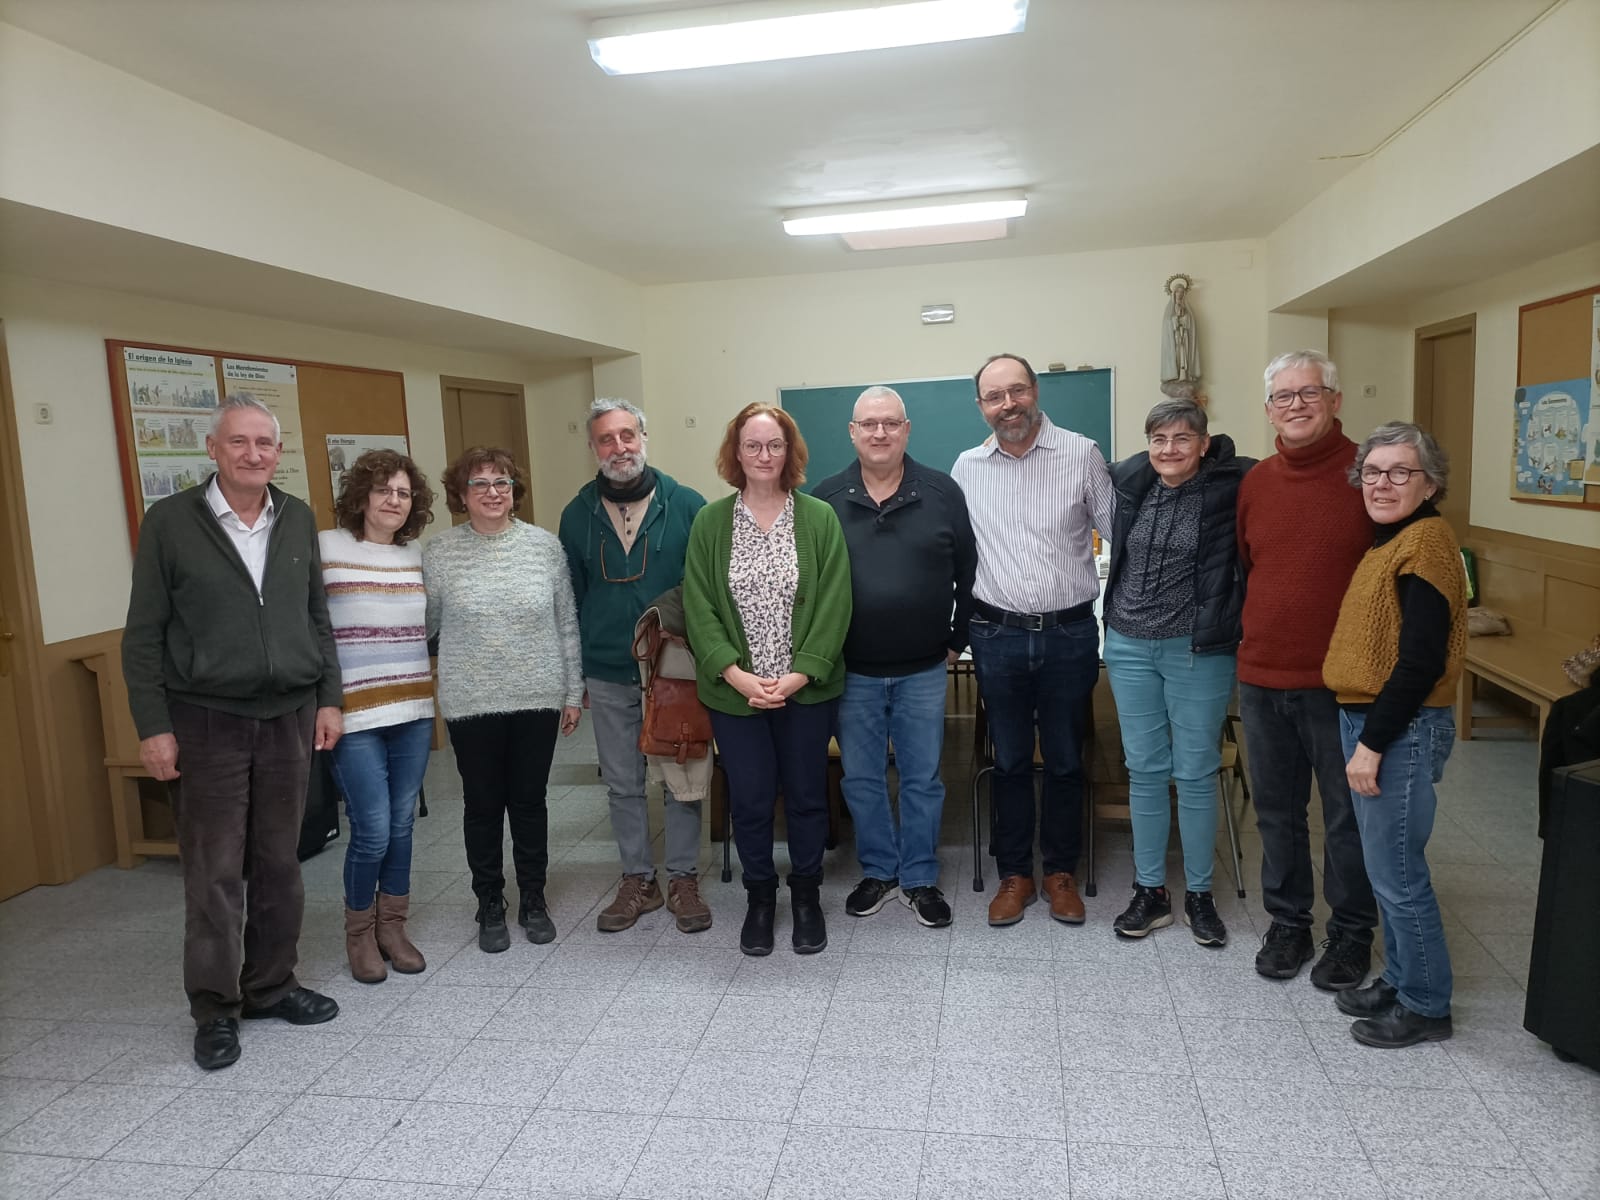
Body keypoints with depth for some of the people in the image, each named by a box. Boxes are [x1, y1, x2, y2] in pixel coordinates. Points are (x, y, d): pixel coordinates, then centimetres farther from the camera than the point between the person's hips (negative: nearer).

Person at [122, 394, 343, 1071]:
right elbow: (143, 634, -3)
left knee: (279, 864, 11)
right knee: (214, 872, 2)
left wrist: (329, 698, 7)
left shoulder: (298, 520, 7)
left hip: (289, 717, 4)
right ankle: (215, 1009, 17)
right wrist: (152, 725, -7)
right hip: (207, 721, -3)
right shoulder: (170, 522, -3)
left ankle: (272, 986, 26)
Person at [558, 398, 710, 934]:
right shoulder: (577, 515, 3)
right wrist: (576, 672, 8)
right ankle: (637, 880, 28)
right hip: (608, 679, 3)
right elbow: (570, 598, 9)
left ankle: (683, 879, 24)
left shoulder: (686, 504, -6)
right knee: (623, 785, 13)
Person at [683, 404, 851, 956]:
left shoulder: (819, 518, -2)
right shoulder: (710, 522, 0)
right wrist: (737, 675, -14)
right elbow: (699, 607, -3)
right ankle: (759, 896, 30)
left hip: (806, 689, 0)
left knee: (806, 794, 10)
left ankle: (806, 894, 31)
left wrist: (797, 676, -14)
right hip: (735, 691, 1)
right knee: (749, 799, 9)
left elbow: (834, 606, -6)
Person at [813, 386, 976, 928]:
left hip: (923, 670, 0)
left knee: (923, 779, 10)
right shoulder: (825, 499, -1)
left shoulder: (942, 493, -2)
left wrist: (957, 641, 3)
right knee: (861, 779, 12)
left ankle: (920, 878, 26)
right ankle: (878, 872, 30)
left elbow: (968, 573, 4)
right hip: (852, 672, 1)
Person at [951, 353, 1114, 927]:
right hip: (997, 636, 1)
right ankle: (1014, 874, 25)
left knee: (1065, 760, 11)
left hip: (1070, 634, -1)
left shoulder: (1082, 454, -2)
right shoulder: (968, 467, 4)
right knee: (1010, 761, 11)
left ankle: (1060, 872, 27)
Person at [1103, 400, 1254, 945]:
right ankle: (1150, 892, 23)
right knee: (1144, 771, 11)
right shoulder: (1130, 481, 3)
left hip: (1199, 651, -3)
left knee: (1195, 774, 5)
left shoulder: (1230, 487, -8)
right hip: (1129, 647, 4)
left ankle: (1199, 895, 23)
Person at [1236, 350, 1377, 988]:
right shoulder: (1255, 482, 6)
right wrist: (1251, 644, 11)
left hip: (1339, 683, -4)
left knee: (1347, 815, 10)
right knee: (1277, 812, 15)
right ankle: (1288, 922, 32)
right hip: (1262, 678, 4)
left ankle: (1352, 932, 28)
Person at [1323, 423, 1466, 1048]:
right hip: (1368, 721, 9)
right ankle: (1400, 979, 33)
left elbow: (1421, 662, -21)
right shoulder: (1389, 541, 13)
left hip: (1402, 729, -9)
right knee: (1387, 867, 19)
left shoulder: (1426, 541, -16)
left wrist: (1373, 743, -19)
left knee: (1396, 871, 2)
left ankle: (1425, 1005, 18)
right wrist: (1364, 736, 11)